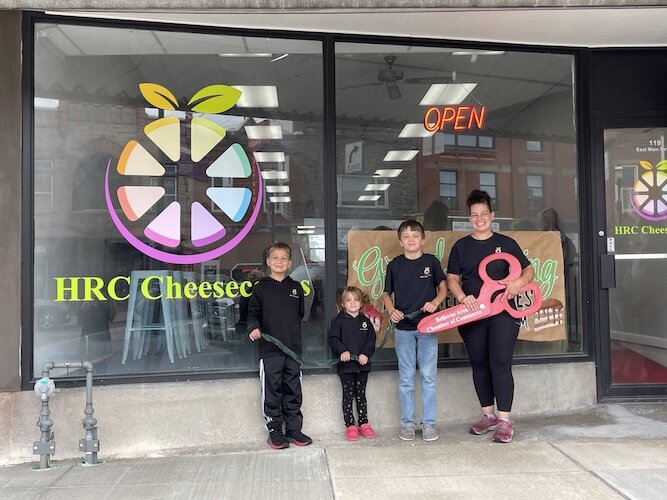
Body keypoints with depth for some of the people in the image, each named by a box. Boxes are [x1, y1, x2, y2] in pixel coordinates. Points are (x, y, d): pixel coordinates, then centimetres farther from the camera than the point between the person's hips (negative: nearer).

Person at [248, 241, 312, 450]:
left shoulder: (296, 288, 10)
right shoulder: (260, 288, 2)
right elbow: (253, 313, 2)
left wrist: (294, 335, 12)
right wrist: (254, 327, -17)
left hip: (293, 349, 3)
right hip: (270, 349, -3)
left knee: (293, 392, 9)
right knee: (272, 392, 2)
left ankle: (294, 429, 20)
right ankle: (274, 431, 13)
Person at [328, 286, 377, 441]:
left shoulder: (365, 321, 8)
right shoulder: (339, 321, -1)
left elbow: (371, 340, 5)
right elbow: (333, 339, -5)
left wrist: (366, 354, -10)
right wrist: (342, 351, -20)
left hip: (362, 364, 3)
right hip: (346, 364, -3)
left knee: (361, 394, 11)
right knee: (348, 395, 2)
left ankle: (364, 423, 19)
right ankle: (350, 425, 9)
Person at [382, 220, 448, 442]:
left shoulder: (431, 261, 0)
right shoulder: (395, 265, 2)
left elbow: (443, 287, 7)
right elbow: (386, 294, 9)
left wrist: (435, 302, -13)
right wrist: (392, 310, -10)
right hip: (403, 327, 1)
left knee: (428, 377, 4)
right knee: (406, 379, 7)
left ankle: (429, 423, 15)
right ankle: (407, 423, 17)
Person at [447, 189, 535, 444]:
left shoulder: (506, 243, 7)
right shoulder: (461, 246, 9)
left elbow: (529, 270, 9)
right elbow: (452, 279, 7)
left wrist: (519, 282, -13)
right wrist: (463, 298, -11)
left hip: (503, 312, -2)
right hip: (472, 314, 2)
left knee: (500, 364, -9)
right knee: (479, 365, 9)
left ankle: (504, 421, -3)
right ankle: (488, 415, 22)